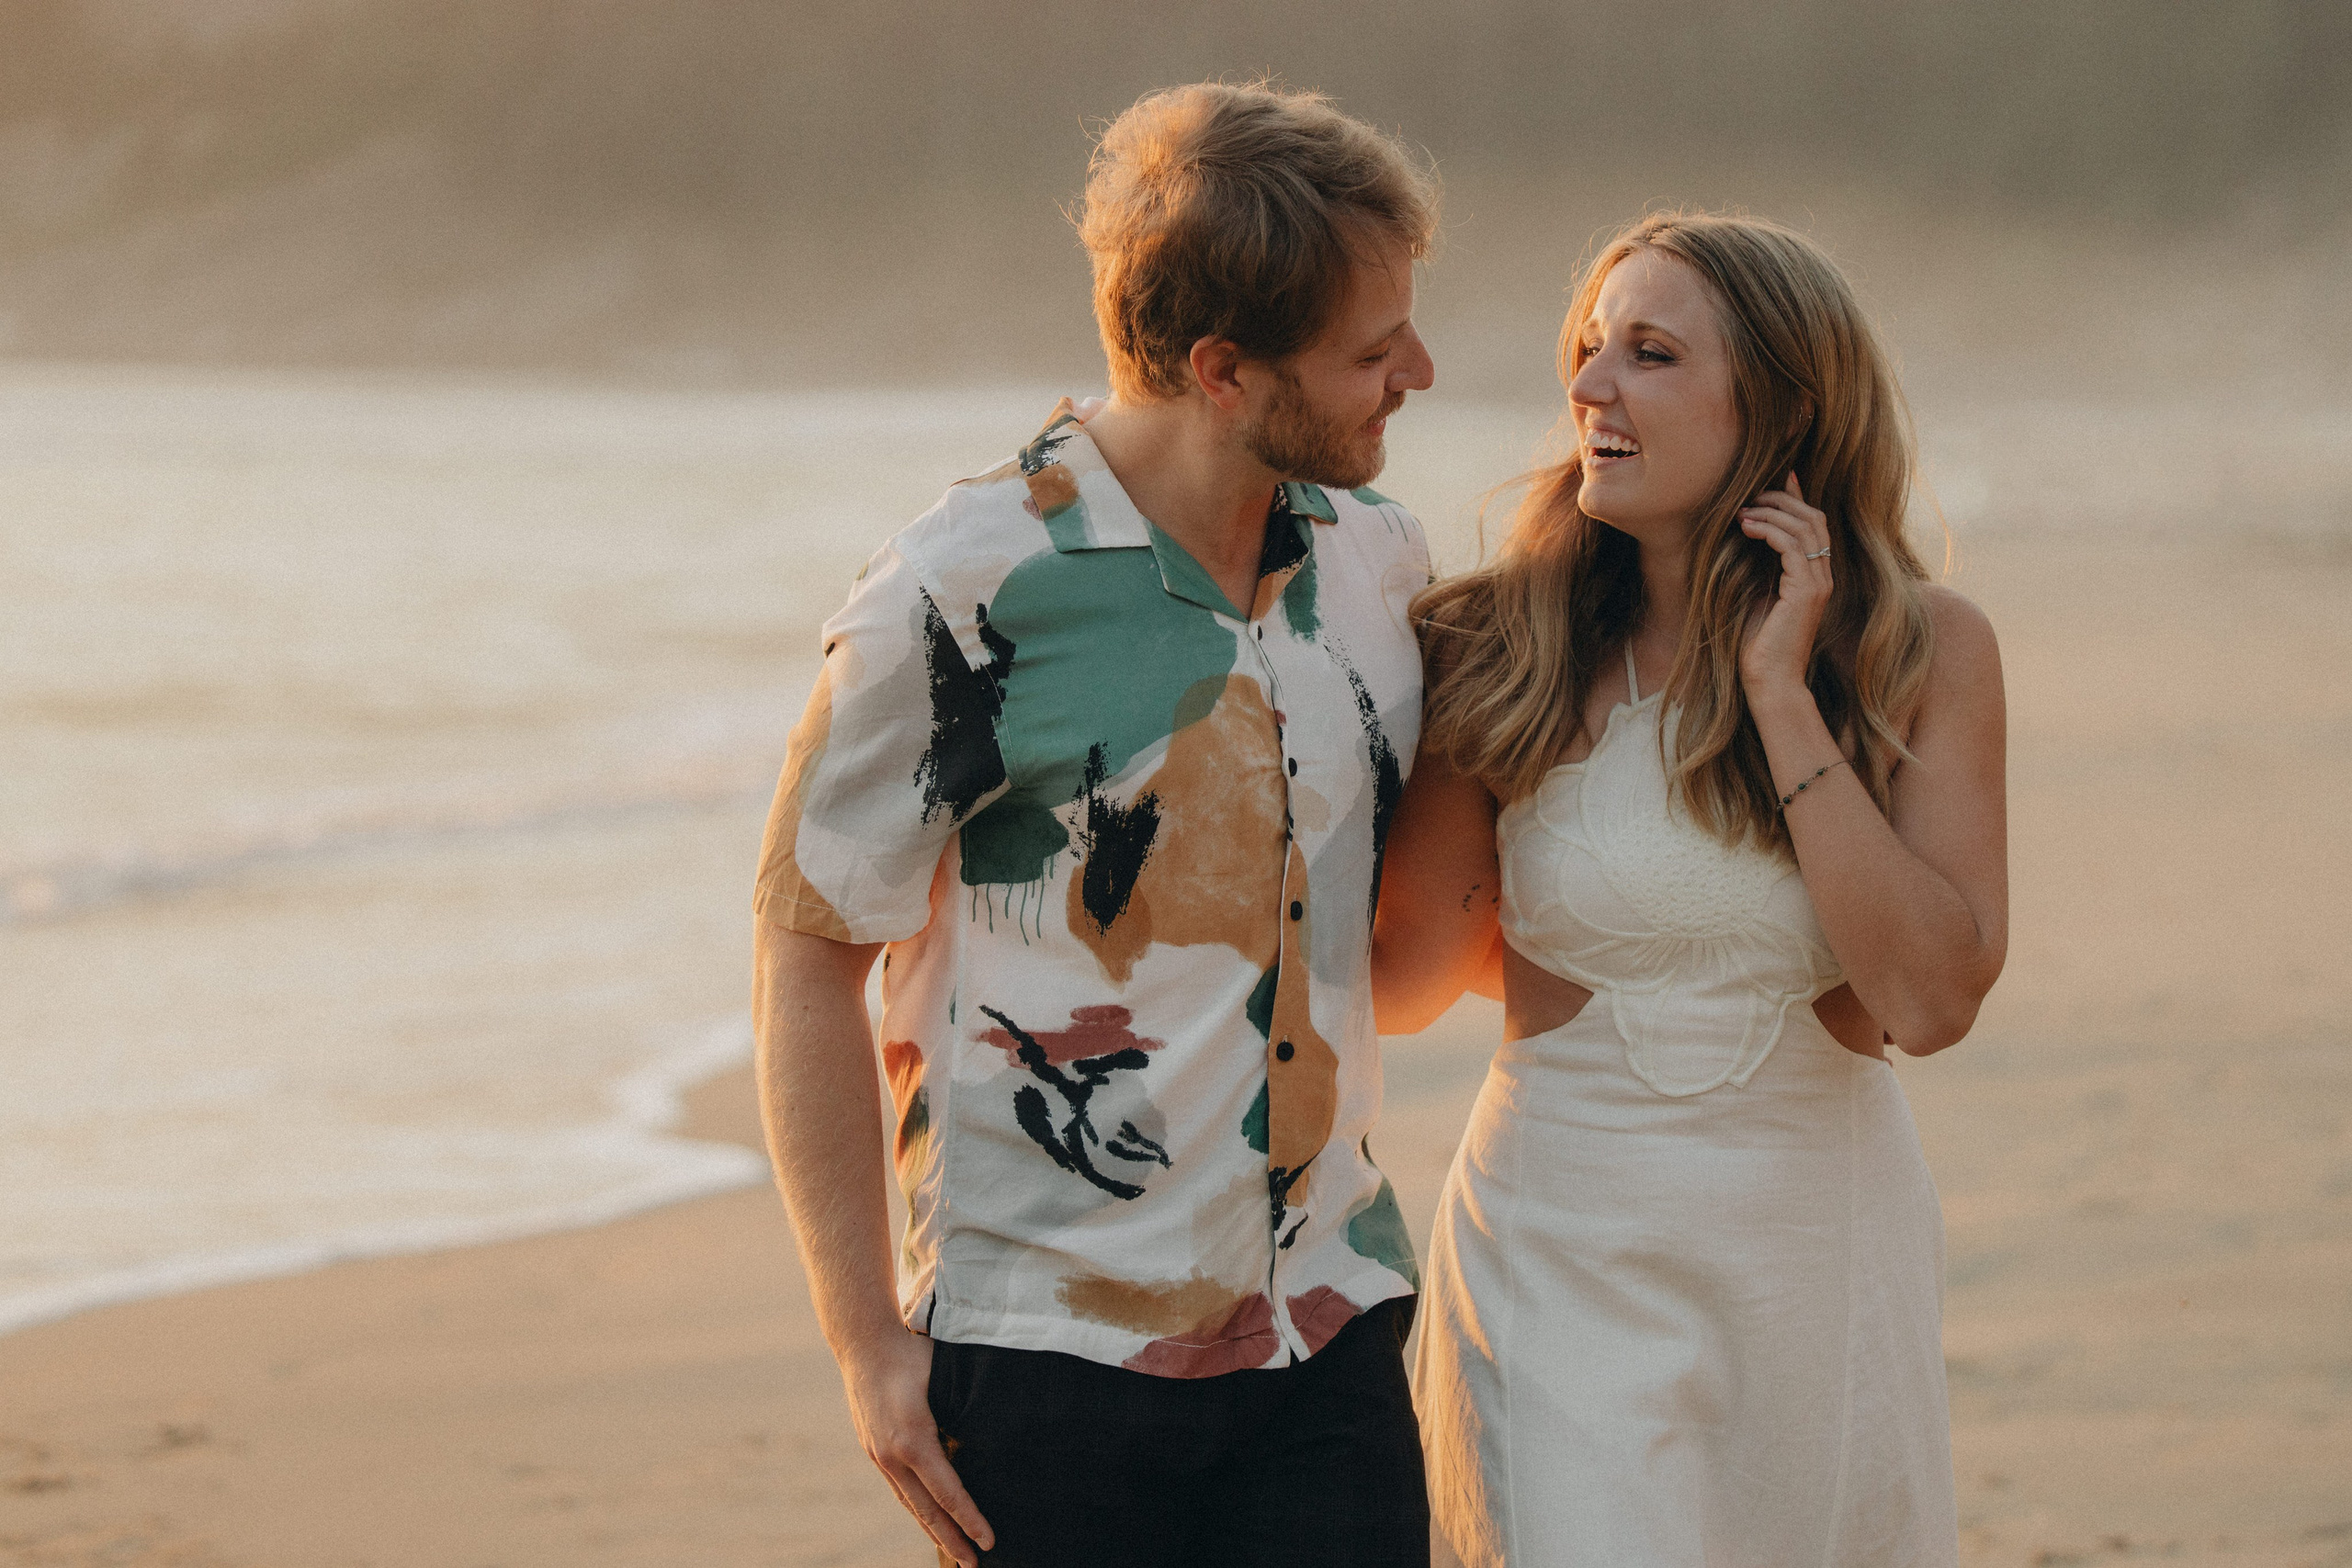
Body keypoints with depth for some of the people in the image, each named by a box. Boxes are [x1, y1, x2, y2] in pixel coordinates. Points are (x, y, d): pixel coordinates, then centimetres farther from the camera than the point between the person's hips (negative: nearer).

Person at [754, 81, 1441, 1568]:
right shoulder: (970, 593, -13)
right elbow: (809, 958, -7)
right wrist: (868, 1339, -8)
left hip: (1331, 1337, 5)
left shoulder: (1379, 559, 6)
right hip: (1053, 1359, -5)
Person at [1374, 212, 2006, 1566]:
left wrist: (1781, 694, -17)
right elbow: (1405, 980, 2)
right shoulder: (1507, 648, -5)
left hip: (1829, 1245, 1)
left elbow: (1930, 998, -16)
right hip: (1569, 1246, -1)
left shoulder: (1926, 652, -5)